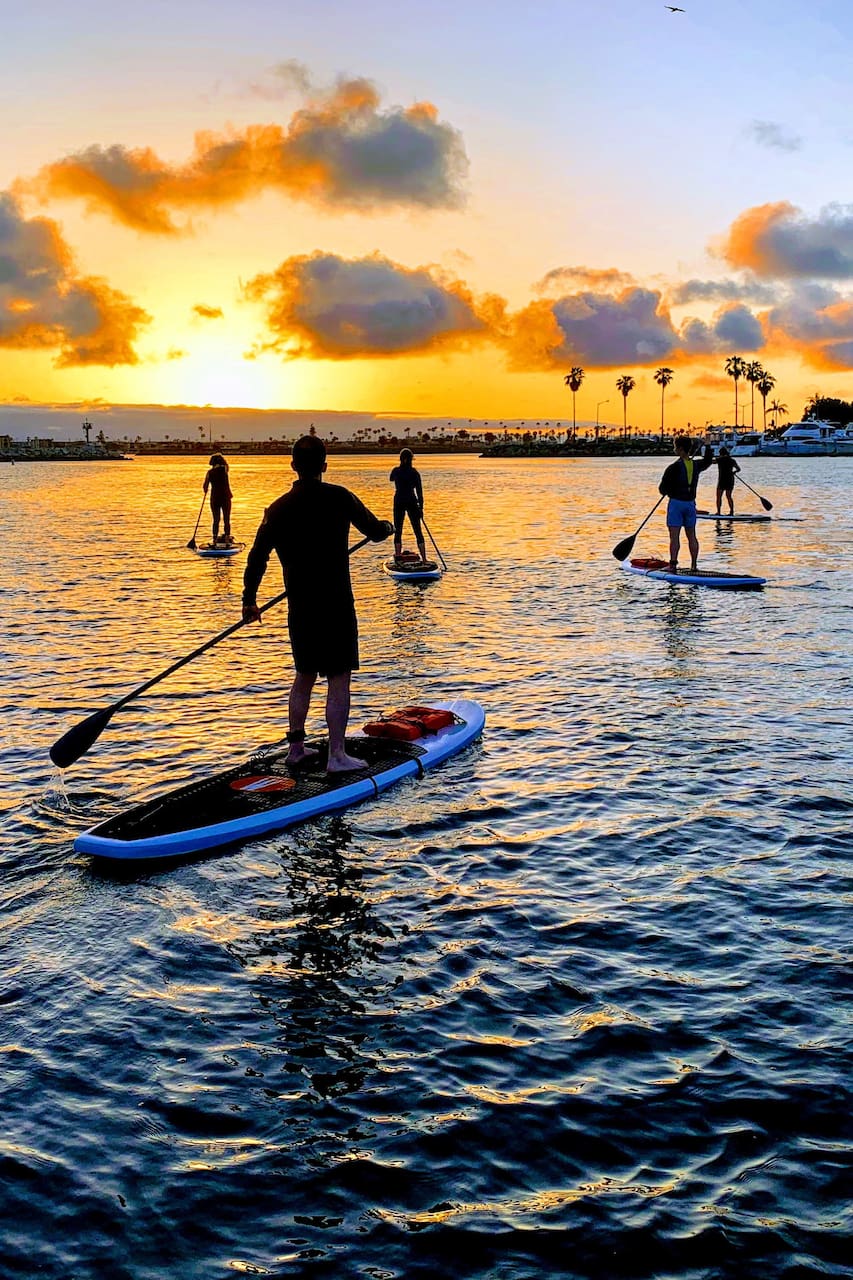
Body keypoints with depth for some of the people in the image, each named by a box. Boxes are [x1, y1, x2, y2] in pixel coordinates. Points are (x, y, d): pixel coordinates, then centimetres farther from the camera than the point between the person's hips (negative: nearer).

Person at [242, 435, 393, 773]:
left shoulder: (278, 508, 2)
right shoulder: (338, 498, -8)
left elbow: (257, 557, 2)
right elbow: (375, 531, 2)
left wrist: (249, 601, 13)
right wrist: (387, 526, 26)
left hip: (299, 608, 5)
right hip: (336, 605, -5)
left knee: (304, 676, 18)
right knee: (339, 680, 0)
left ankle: (296, 747, 25)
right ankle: (337, 755, 0)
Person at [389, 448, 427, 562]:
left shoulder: (396, 471, -4)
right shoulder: (415, 473, -6)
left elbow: (391, 479, 20)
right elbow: (419, 491, -6)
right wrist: (421, 507, -2)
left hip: (399, 502, 0)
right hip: (412, 503, 0)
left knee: (398, 531, 8)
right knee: (417, 532, 4)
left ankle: (398, 557, 4)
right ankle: (424, 558, 1)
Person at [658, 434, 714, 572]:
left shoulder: (674, 467, -16)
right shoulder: (696, 465, 3)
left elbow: (662, 488, -12)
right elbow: (707, 461, 28)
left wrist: (665, 492, 11)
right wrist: (707, 445, 40)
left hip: (676, 503, -6)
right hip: (691, 503, 6)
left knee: (674, 536, -7)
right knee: (692, 536, 11)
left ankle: (673, 564, -12)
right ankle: (694, 565, 13)